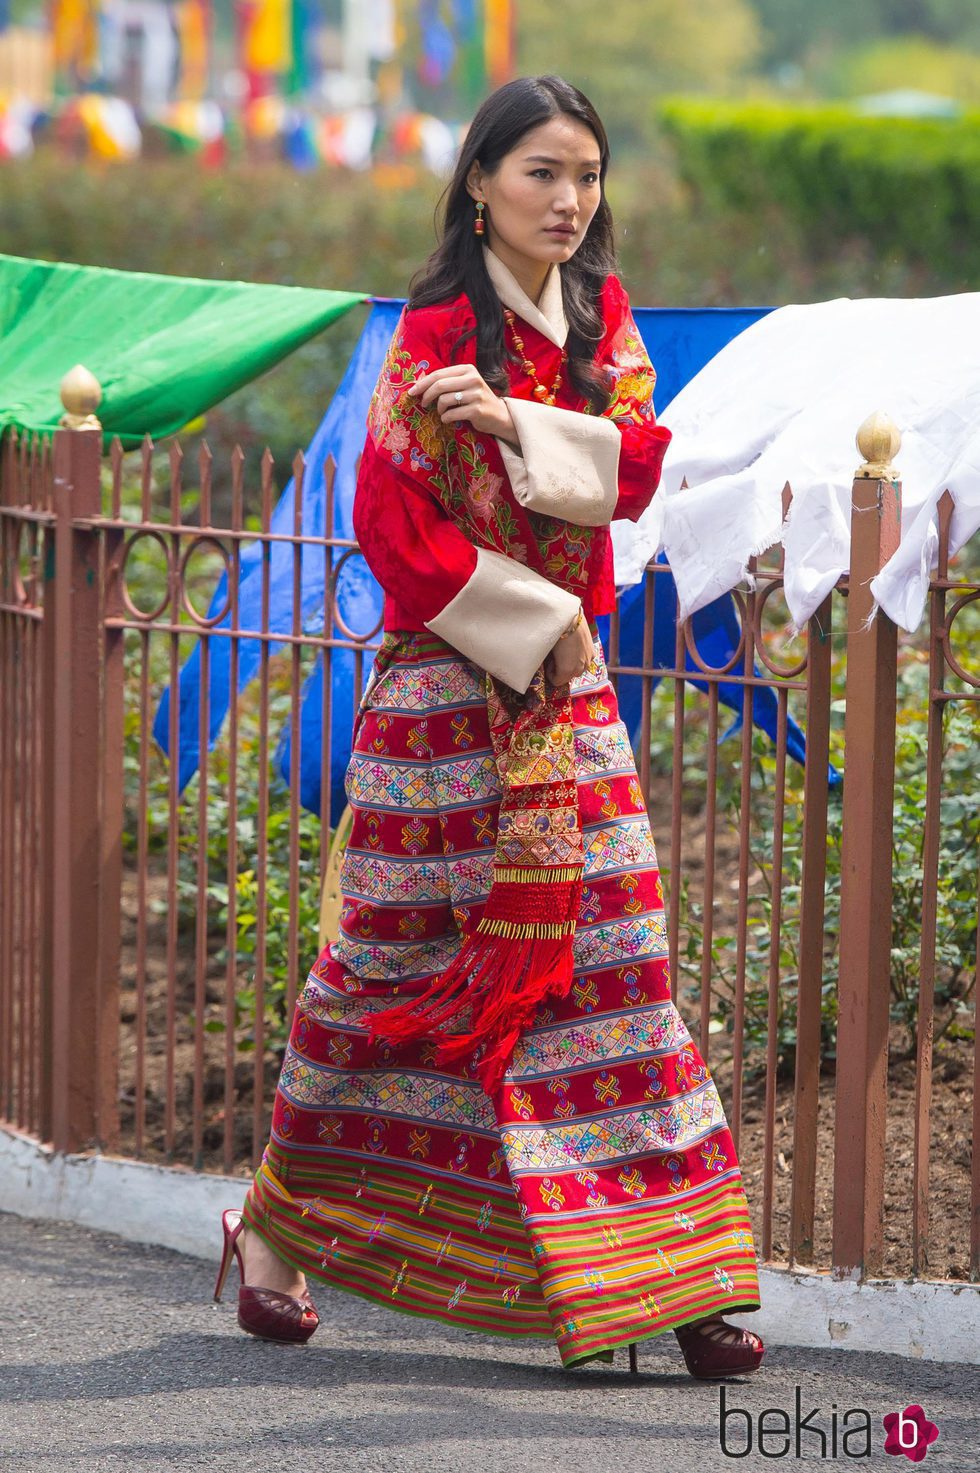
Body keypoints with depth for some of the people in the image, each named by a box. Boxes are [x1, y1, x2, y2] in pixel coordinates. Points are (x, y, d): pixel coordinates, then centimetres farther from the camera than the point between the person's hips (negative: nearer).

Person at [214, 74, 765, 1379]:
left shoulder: (601, 316, 10)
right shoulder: (437, 331, -9)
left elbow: (638, 461, -4)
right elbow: (393, 525, -13)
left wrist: (516, 419, -18)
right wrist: (534, 620, -11)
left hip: (568, 685, 5)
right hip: (447, 687, -5)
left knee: (609, 954, 0)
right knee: (401, 959, 2)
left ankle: (671, 1272, -2)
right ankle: (279, 1223, 20)